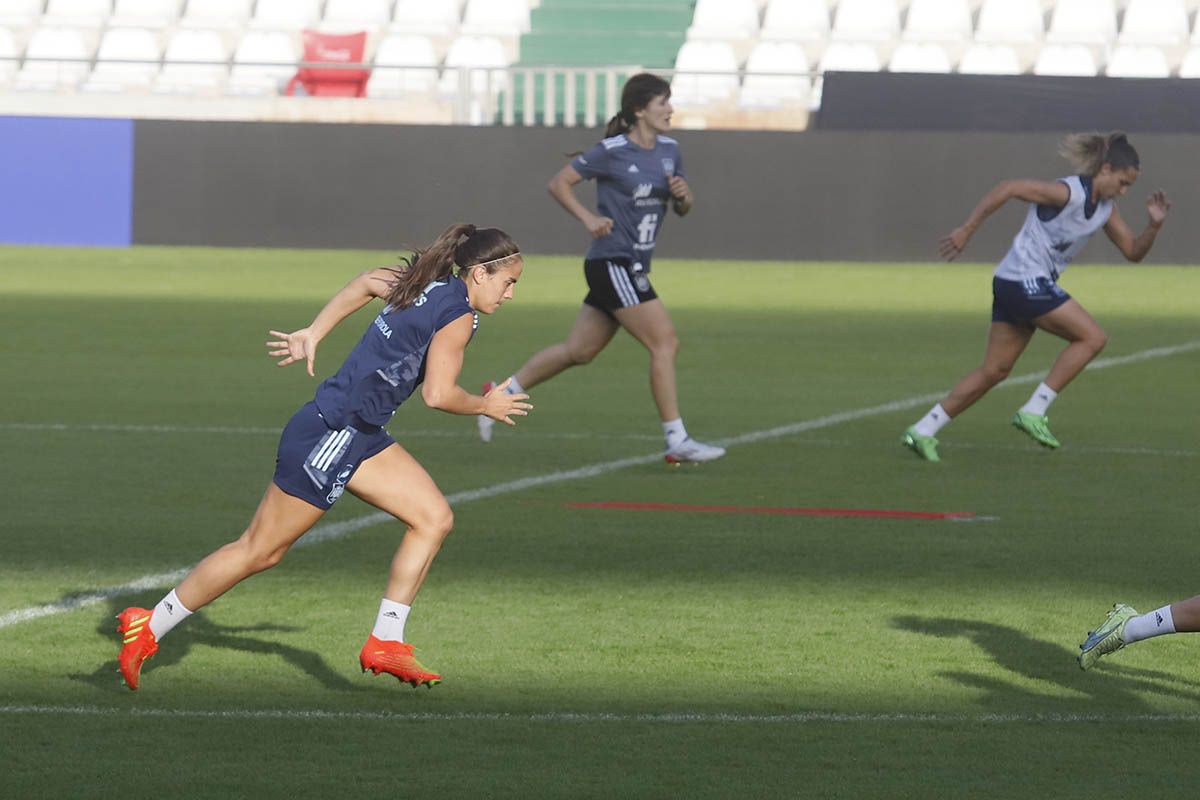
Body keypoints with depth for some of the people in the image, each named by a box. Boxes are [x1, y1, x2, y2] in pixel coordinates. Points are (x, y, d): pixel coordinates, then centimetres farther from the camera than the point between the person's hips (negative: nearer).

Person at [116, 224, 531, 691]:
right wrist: (485, 406, -6)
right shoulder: (458, 315, -17)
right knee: (259, 551, -1)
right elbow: (438, 395, -24)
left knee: (434, 518, 4)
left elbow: (368, 282, 24)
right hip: (330, 434, -10)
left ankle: (385, 643, 6)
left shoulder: (427, 283, 9)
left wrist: (314, 333, 29)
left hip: (360, 437, 10)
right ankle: (147, 629, 8)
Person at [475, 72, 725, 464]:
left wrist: (683, 194, -5)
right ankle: (676, 441, -9)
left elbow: (684, 207, 18)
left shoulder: (669, 150, 10)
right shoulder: (612, 152, -11)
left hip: (632, 268, 8)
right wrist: (588, 218, -17)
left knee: (578, 350, 13)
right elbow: (558, 183, -5)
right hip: (613, 264, -8)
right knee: (665, 342, -13)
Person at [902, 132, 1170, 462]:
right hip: (1025, 282, -9)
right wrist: (967, 230, -21)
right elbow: (1007, 188, -20)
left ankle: (923, 431, 11)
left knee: (994, 372, 9)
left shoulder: (1105, 209, 10)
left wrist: (1154, 225, -4)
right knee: (1092, 338, -9)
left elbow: (1133, 251, 16)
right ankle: (1034, 411, -8)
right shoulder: (1068, 193, -18)